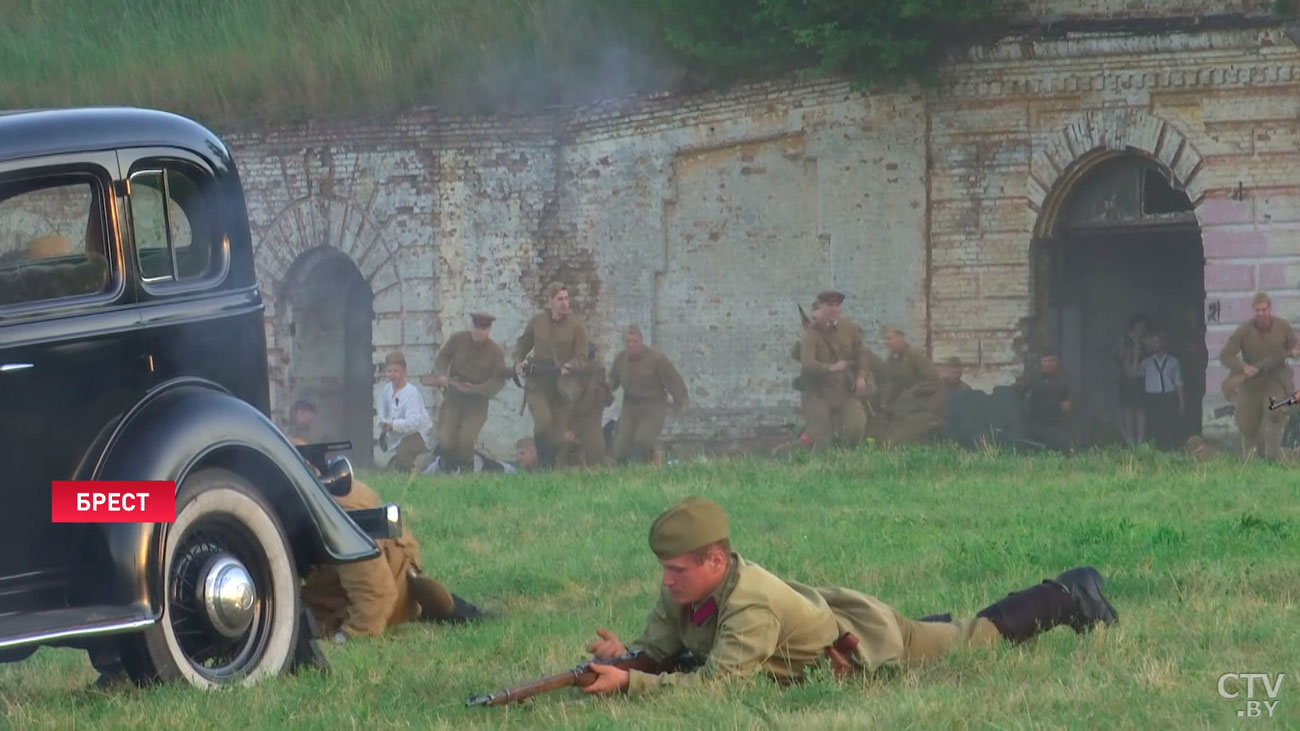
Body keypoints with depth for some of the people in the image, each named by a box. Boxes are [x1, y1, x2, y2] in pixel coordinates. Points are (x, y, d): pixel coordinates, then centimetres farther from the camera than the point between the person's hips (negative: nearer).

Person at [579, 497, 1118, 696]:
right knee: (950, 635, 35)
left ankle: (1070, 600, 41)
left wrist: (628, 683, -55)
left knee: (977, 638, 19)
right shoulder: (682, 592, -20)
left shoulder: (750, 608, -43)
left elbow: (715, 682, -48)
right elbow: (659, 652, -12)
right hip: (833, 615, 7)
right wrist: (623, 658, -36)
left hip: (867, 644, -7)